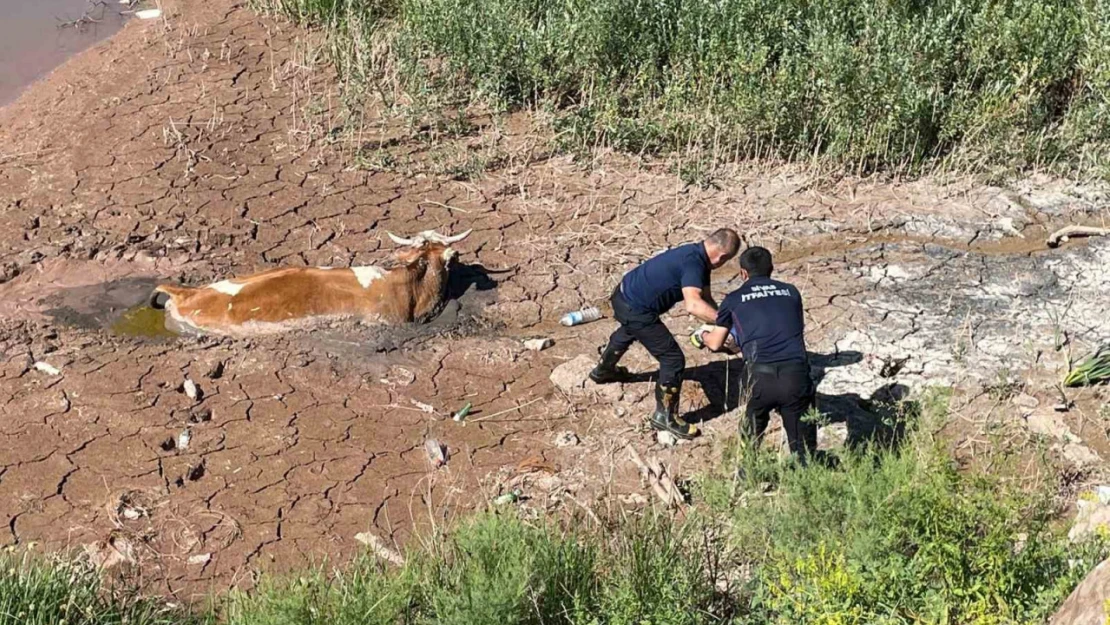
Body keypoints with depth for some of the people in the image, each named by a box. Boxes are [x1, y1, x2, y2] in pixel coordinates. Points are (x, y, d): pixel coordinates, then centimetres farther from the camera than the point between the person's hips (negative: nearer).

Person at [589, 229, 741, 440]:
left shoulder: (697, 256, 4)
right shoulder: (694, 263, -26)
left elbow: (706, 300, 5)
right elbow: (693, 305, -40)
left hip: (625, 295, 10)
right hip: (635, 309, -10)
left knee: (629, 332, 41)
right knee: (673, 359, -4)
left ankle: (603, 370, 68)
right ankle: (665, 416, 11)